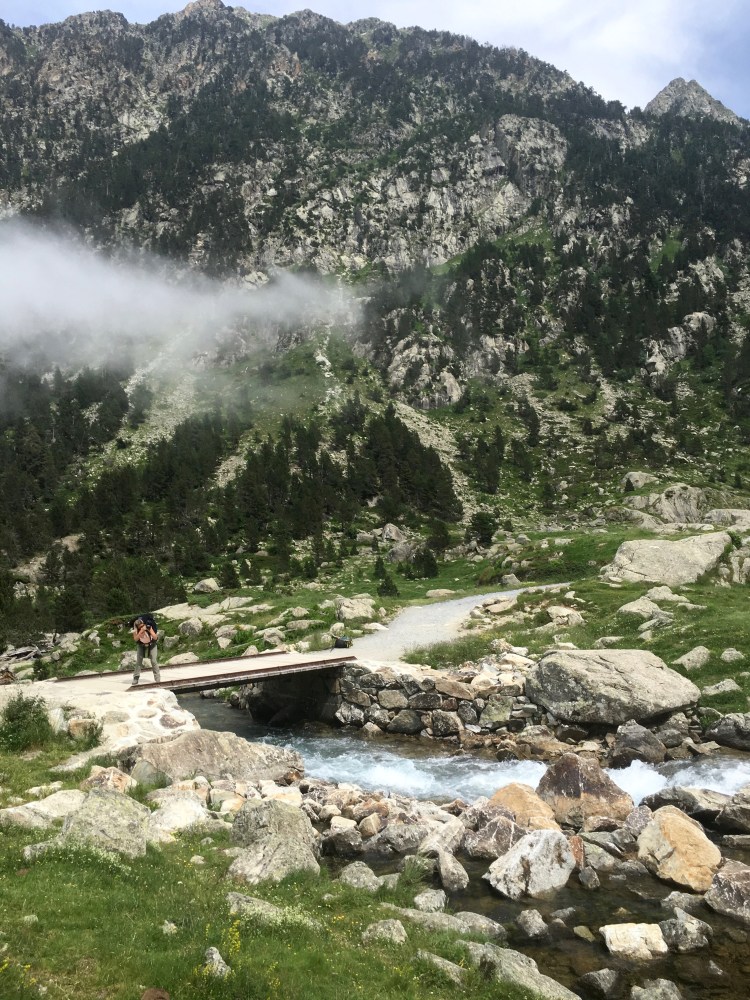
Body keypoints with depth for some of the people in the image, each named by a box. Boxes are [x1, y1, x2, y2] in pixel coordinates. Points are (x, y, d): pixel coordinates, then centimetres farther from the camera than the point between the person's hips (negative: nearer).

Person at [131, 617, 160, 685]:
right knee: (138, 661, -6)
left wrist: (149, 631, -46)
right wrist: (141, 631, -48)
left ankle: (157, 679, -2)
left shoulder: (148, 627, -31)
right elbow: (136, 639, -39)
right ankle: (135, 679, 5)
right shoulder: (135, 630, -26)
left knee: (153, 661, -9)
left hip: (151, 645, -2)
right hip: (141, 645, 2)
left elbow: (155, 637, -32)